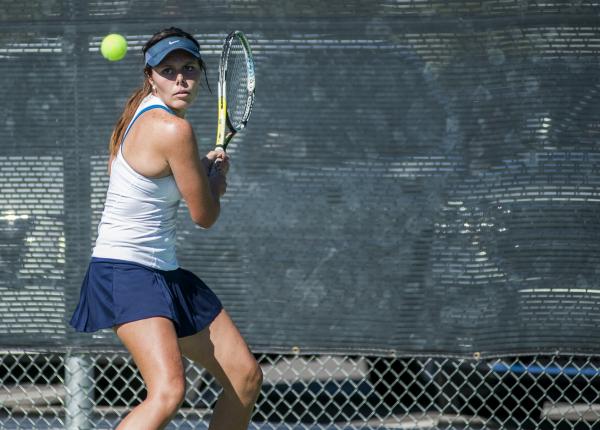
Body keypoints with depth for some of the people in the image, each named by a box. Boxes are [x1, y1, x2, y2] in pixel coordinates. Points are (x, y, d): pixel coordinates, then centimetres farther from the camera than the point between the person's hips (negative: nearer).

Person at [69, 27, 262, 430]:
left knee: (247, 378, 13)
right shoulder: (174, 129, -19)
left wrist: (203, 168, 14)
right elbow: (205, 216, -10)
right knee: (169, 389, -31)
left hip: (164, 272, 11)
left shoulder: (142, 113, 9)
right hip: (126, 271, -11)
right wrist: (217, 174, 11)